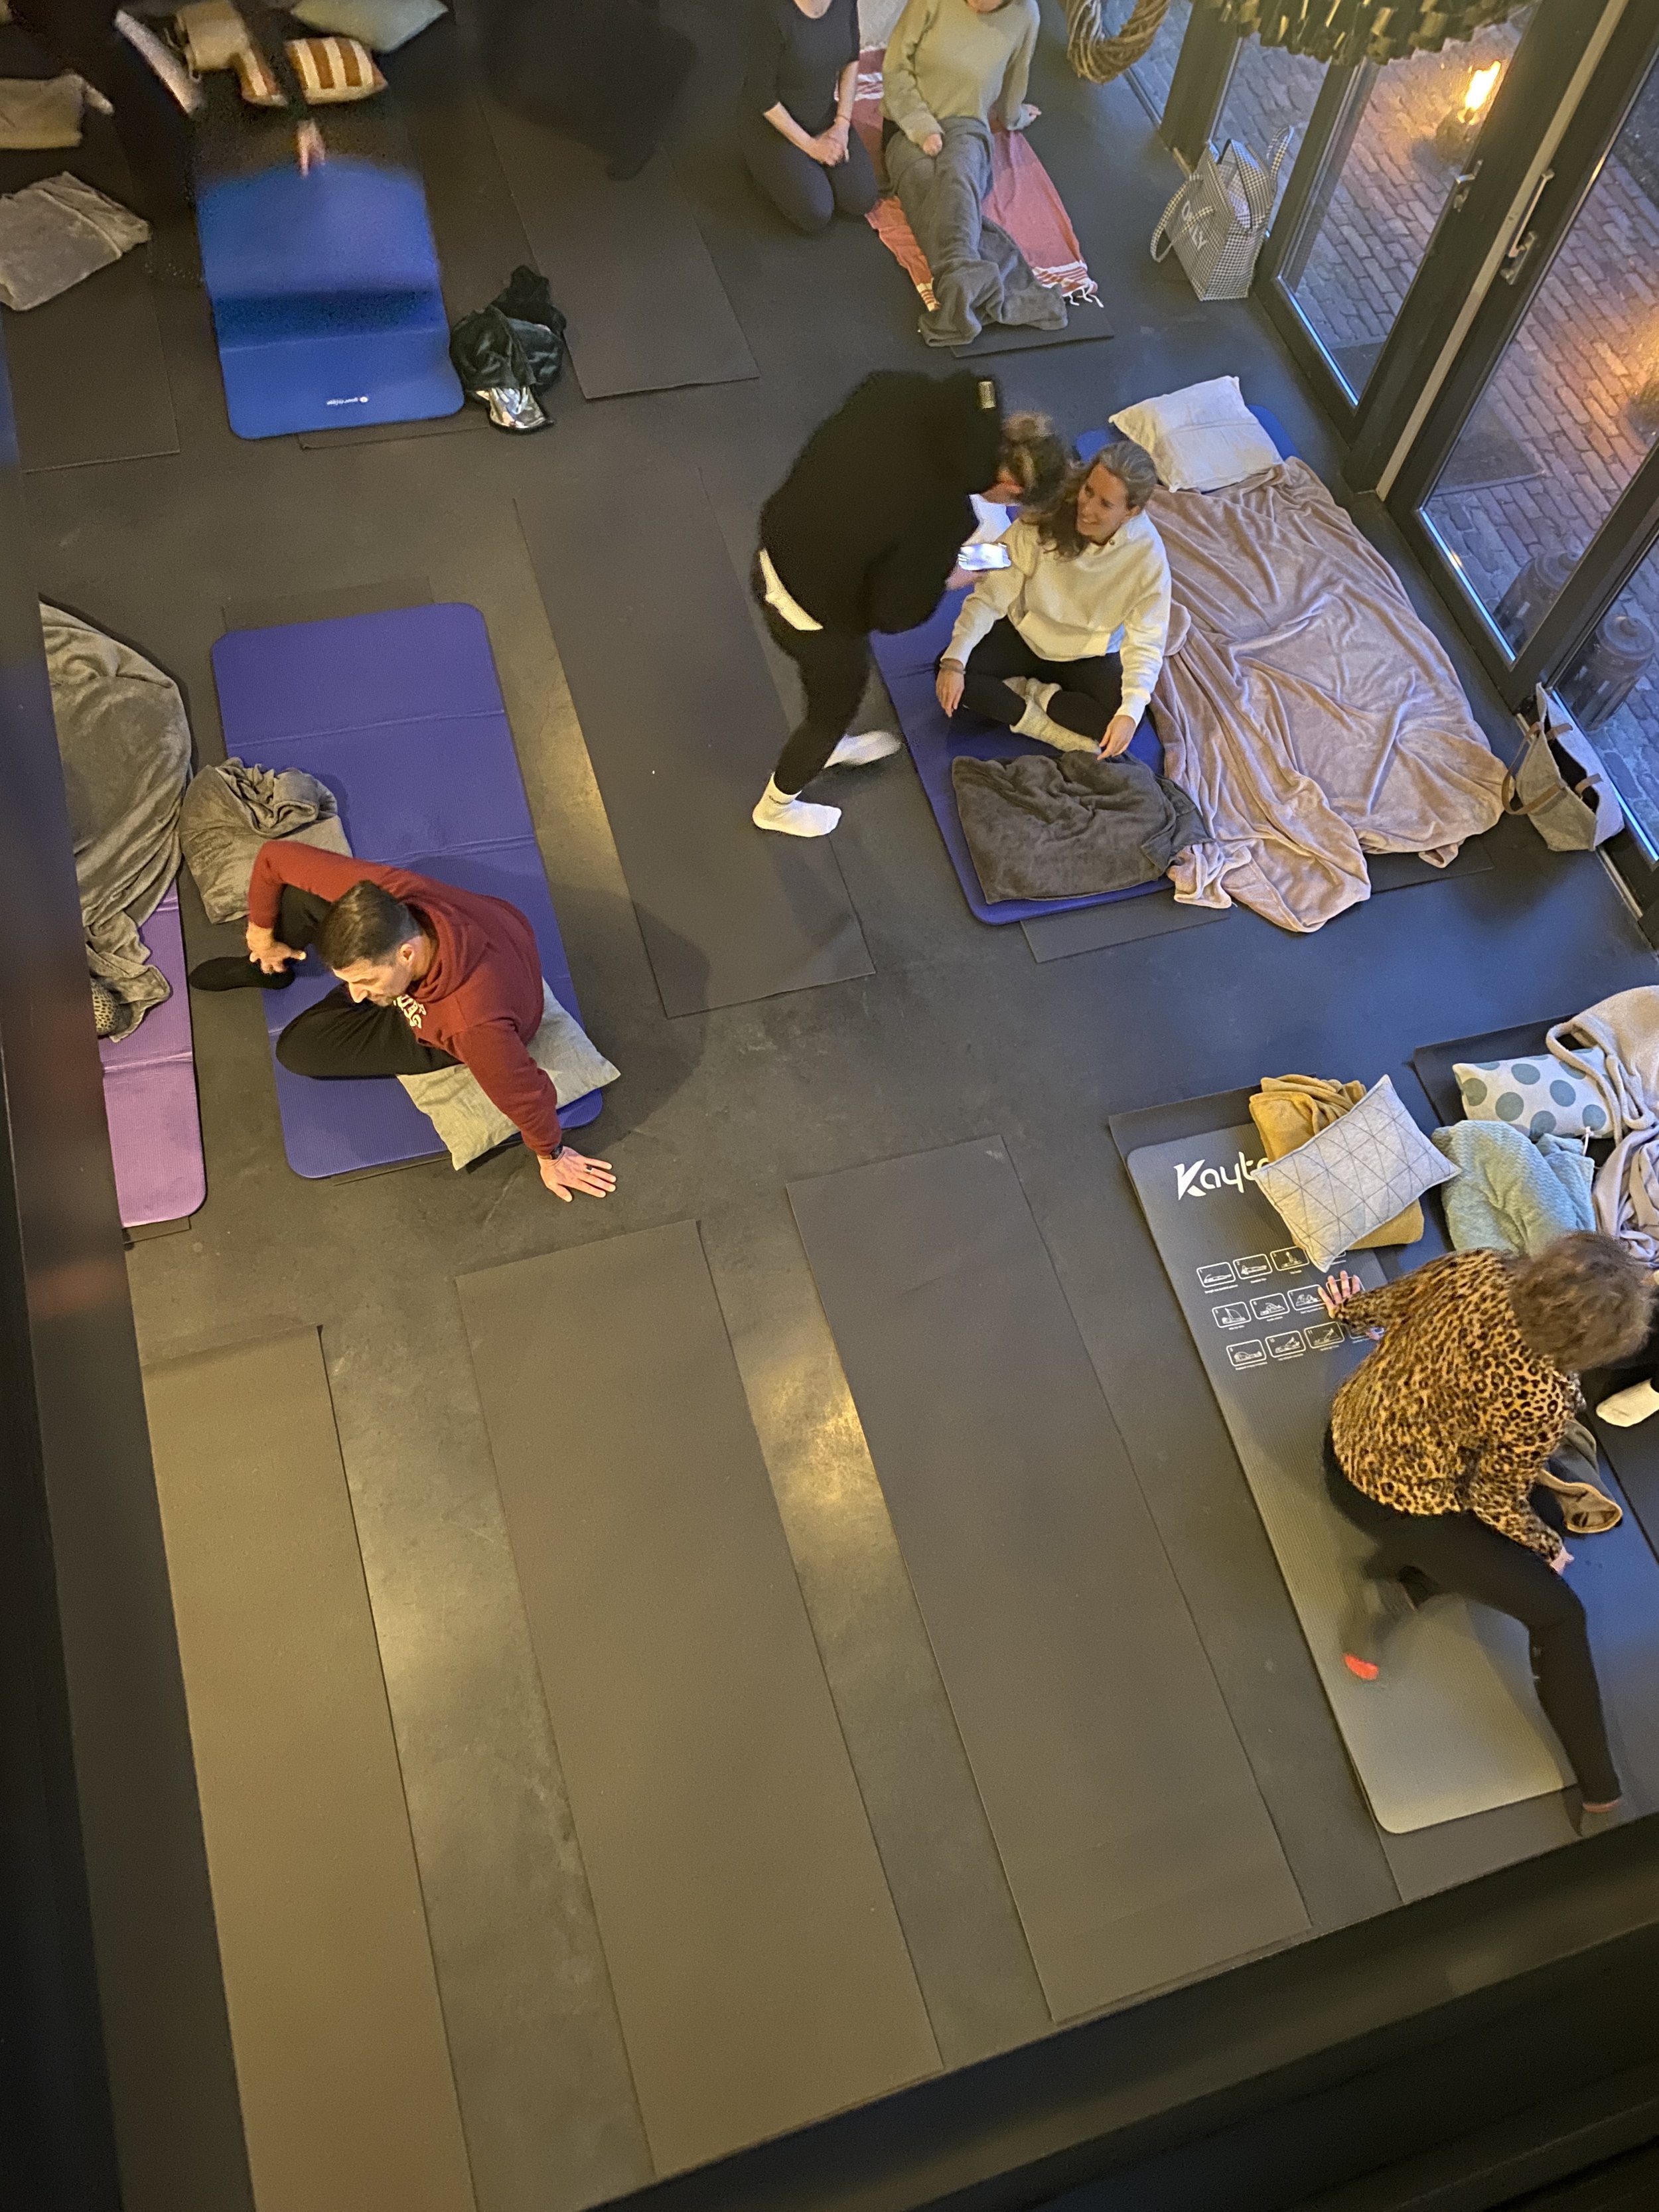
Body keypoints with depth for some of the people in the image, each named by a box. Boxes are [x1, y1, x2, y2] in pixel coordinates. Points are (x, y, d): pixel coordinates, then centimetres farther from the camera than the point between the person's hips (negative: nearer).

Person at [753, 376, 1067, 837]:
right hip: (816, 616, -6)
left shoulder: (900, 388, -15)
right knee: (832, 710, 25)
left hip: (775, 556, 6)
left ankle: (833, 745, 66)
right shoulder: (943, 517, -32)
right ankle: (776, 807, 51)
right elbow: (893, 613, -21)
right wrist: (946, 580, -3)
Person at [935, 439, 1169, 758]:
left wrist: (1131, 712, -37)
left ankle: (1031, 693, -9)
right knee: (950, 678, -24)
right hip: (1025, 634, 1)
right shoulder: (1048, 514, -23)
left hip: (1088, 656, -1)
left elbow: (1146, 642, -21)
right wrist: (954, 660, -31)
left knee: (1117, 718, -30)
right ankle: (1060, 731, -20)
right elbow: (993, 591, -20)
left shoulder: (1147, 554, -23)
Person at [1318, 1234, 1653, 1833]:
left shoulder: (1476, 1268, -17)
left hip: (1348, 1441, 7)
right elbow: (1496, 1502, -16)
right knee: (1557, 1614, 6)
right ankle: (1605, 1802, 10)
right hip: (1395, 1505, -7)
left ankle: (1394, 1589, 11)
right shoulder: (1541, 1400, -31)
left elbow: (1389, 1303, 3)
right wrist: (1549, 1547, 5)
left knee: (1542, 1512, 22)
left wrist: (1351, 1309, 25)